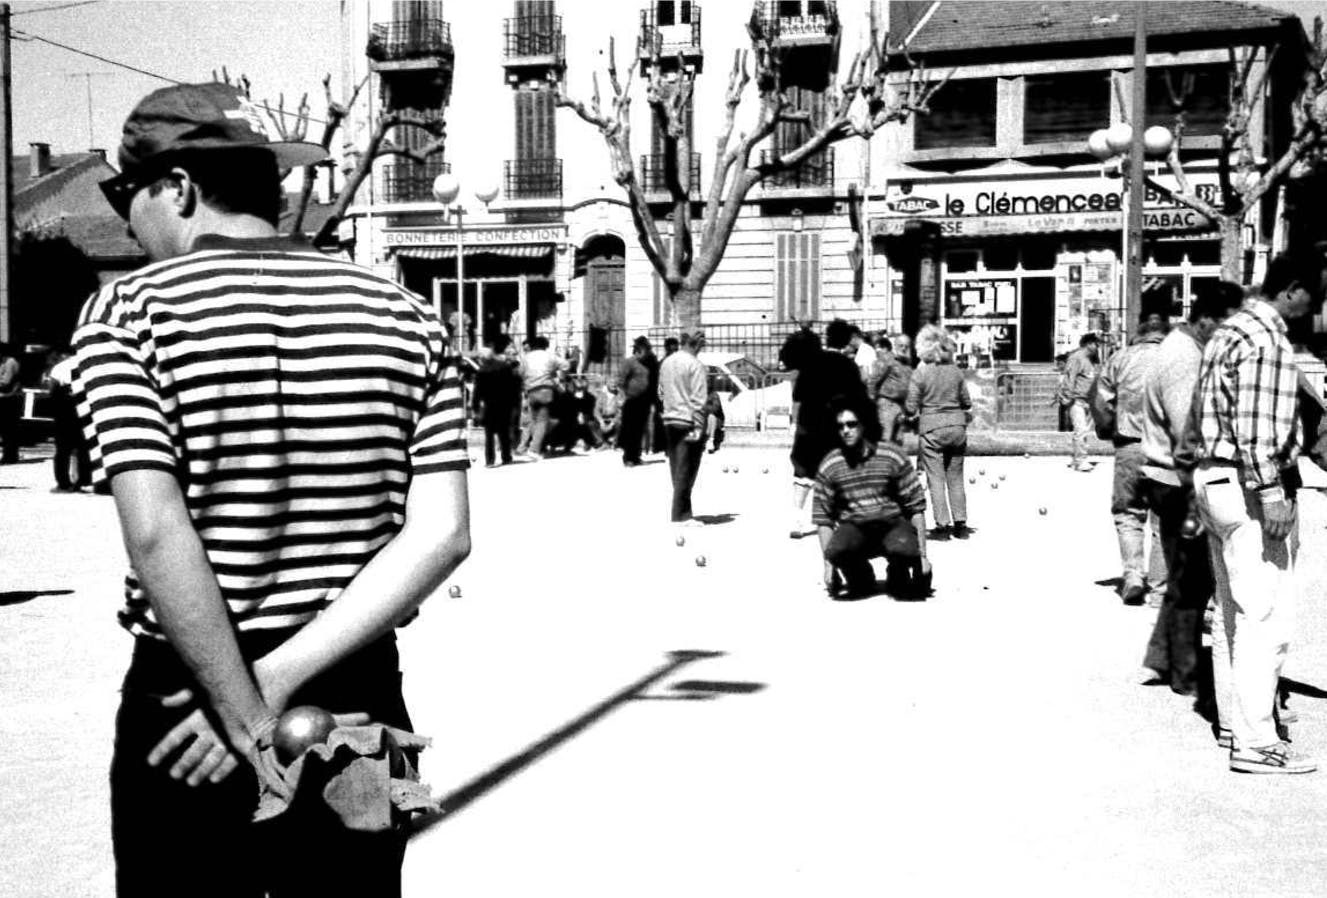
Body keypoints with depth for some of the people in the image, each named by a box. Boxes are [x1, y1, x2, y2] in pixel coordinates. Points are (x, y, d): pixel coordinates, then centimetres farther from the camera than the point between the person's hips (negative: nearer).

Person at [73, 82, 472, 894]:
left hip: (184, 704, -3)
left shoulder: (128, 314, -7)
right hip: (360, 705, 3)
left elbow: (157, 536, -19)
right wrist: (279, 682, -10)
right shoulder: (406, 316, 2)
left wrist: (248, 720, -14)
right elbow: (441, 537, -8)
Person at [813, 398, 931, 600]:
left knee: (905, 549, -36)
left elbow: (916, 507, -1)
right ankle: (861, 582, 1)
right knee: (836, 549, -34)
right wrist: (828, 565, -3)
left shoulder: (892, 457, -4)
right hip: (854, 529, 1)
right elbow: (823, 517, 3)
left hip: (893, 524, -1)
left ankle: (898, 580, 3)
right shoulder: (828, 466, 0)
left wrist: (922, 555, -5)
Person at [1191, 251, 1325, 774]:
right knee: (1265, 616, -6)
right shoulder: (1267, 340, -15)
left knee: (1231, 609, 17)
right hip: (1249, 488, -10)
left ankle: (1233, 718, 27)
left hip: (1211, 475, 10)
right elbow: (1256, 428, -23)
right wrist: (1273, 495, -22)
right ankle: (1255, 742, -3)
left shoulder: (1228, 331, 16)